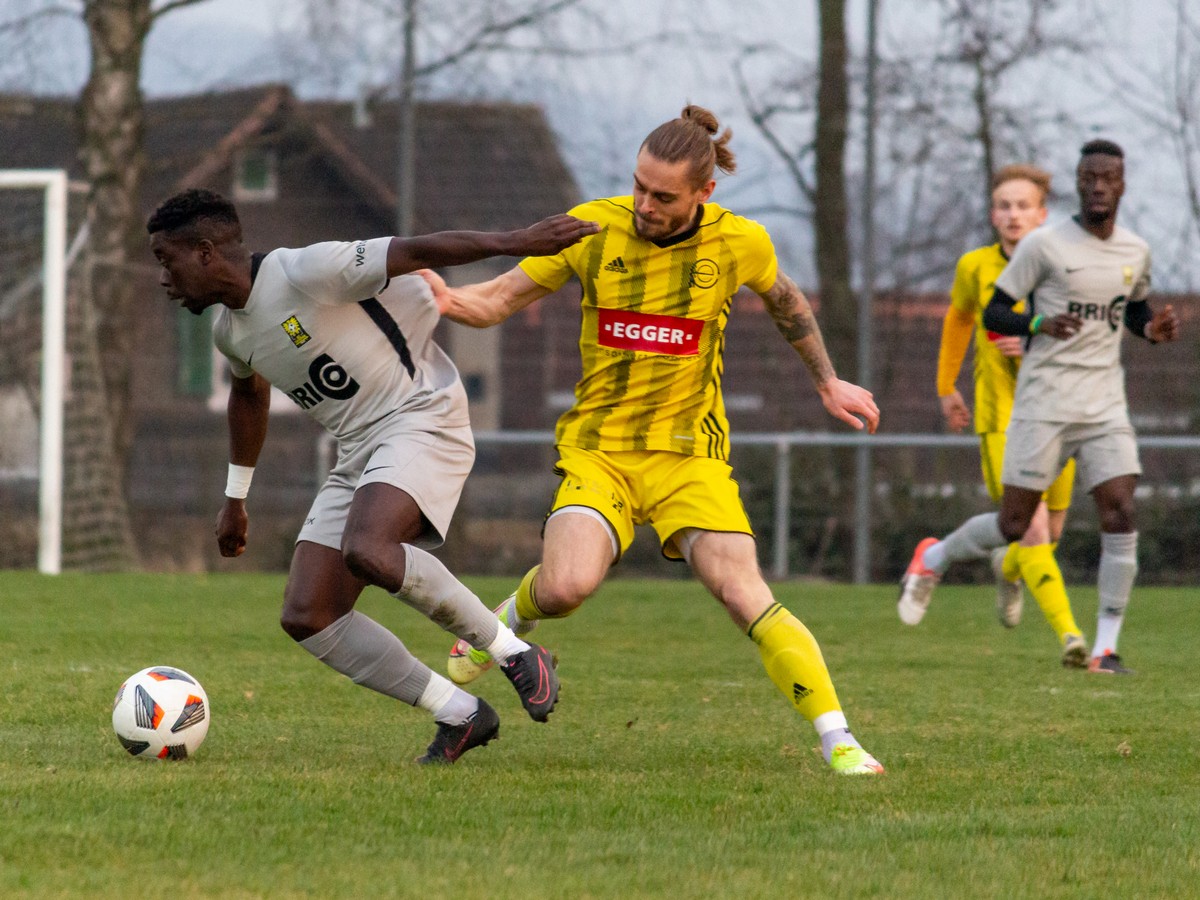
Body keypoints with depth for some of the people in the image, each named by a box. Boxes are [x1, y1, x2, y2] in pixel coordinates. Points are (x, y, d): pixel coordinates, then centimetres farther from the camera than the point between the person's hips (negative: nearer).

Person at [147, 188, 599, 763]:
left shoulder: (304, 273, -17)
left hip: (420, 420, -9)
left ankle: (516, 655, -20)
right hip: (359, 453, 9)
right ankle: (460, 715, 2)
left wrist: (516, 242, -31)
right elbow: (248, 393, 32)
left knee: (366, 551, -35)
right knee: (305, 615, -4)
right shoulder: (228, 327, 11)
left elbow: (417, 250, -21)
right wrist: (235, 498, 37)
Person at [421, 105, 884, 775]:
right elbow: (499, 300, -2)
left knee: (746, 597, -18)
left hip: (689, 452, 0)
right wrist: (447, 300, -24)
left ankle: (839, 742, -11)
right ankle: (508, 622, 11)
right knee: (568, 586, -25)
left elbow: (783, 299, 17)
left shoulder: (739, 242, -7)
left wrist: (828, 382, 24)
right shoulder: (594, 229, -8)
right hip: (598, 445, 0)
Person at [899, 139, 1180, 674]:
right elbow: (992, 315, -3)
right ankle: (933, 558, 29)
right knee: (1013, 525, -1)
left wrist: (1154, 329, 4)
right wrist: (1040, 323, -22)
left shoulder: (1136, 253, 10)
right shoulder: (1044, 245, -6)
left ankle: (1106, 647, -6)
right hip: (1044, 404, -4)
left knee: (1119, 517, -11)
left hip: (1105, 407, 4)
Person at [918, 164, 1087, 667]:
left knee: (1048, 536, 14)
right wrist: (946, 387, 30)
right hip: (1000, 415, -1)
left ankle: (1008, 567, 49)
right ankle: (1068, 634, -24)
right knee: (1033, 530, -18)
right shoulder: (975, 267, 1)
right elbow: (958, 320, 22)